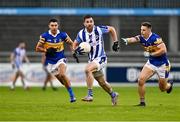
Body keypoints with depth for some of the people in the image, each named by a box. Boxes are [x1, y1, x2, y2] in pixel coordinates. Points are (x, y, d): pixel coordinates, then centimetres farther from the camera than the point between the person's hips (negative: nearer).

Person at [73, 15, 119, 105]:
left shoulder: (99, 30, -12)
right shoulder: (81, 34, -5)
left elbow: (112, 29, 5)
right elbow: (75, 44, 9)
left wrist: (115, 43, 3)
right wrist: (76, 50, -14)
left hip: (100, 58, -5)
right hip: (92, 60, 5)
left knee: (88, 69, -31)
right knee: (102, 82, 15)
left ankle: (90, 95, -30)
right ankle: (113, 95, 41)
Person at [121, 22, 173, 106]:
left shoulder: (156, 38, -24)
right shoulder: (141, 38, -7)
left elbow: (163, 50, -29)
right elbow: (134, 39, -27)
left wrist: (151, 54, -29)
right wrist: (126, 40, -49)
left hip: (162, 64, -5)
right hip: (151, 63, 5)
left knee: (162, 88, 8)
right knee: (141, 80, -14)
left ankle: (169, 84, 46)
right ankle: (142, 102, -1)